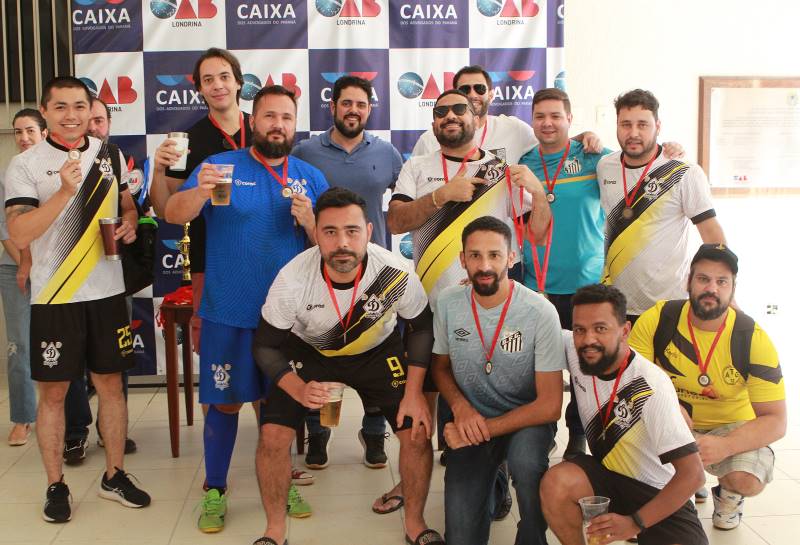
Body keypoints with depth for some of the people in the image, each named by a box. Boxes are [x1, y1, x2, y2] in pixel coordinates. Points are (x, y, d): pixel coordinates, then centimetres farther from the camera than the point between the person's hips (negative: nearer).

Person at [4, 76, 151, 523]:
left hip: (107, 291, 4)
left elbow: (128, 206, 19)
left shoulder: (109, 155, 7)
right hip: (55, 298, -3)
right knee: (54, 392, 5)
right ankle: (56, 485, 20)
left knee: (111, 383, 11)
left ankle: (115, 475, 26)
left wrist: (131, 225, -4)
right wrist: (65, 191, -26)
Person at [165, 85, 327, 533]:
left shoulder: (312, 178, 5)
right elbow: (174, 215, -15)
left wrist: (310, 220, -17)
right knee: (226, 401, 5)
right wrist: (200, 192, -36)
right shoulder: (220, 166, -2)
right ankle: (215, 491, 22)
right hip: (229, 315, -2)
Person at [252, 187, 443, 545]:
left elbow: (422, 327, -9)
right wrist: (298, 389, -36)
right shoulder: (292, 280, -31)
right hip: (308, 353, 0)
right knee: (272, 435, -15)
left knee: (418, 432, -11)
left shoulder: (397, 274, -29)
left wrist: (414, 392, -16)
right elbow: (266, 346, -18)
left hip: (378, 352, 1)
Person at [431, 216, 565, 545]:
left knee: (525, 461, -37)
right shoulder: (448, 303, -9)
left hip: (526, 419, -2)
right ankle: (491, 480, 25)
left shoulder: (540, 313, -20)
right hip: (470, 419, 3)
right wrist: (460, 406, -12)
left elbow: (550, 405, -17)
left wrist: (485, 429, -20)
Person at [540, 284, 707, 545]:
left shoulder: (651, 386, -27)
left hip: (659, 493, -3)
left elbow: (693, 474, -25)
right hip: (606, 476, 3)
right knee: (554, 484, -29)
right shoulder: (576, 354, -12)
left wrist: (635, 523, -24)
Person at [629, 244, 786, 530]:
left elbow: (775, 420, -18)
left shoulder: (753, 339, -19)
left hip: (731, 428, 0)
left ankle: (728, 494, 11)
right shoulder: (658, 319, -17)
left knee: (748, 480, -29)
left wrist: (725, 446, -36)